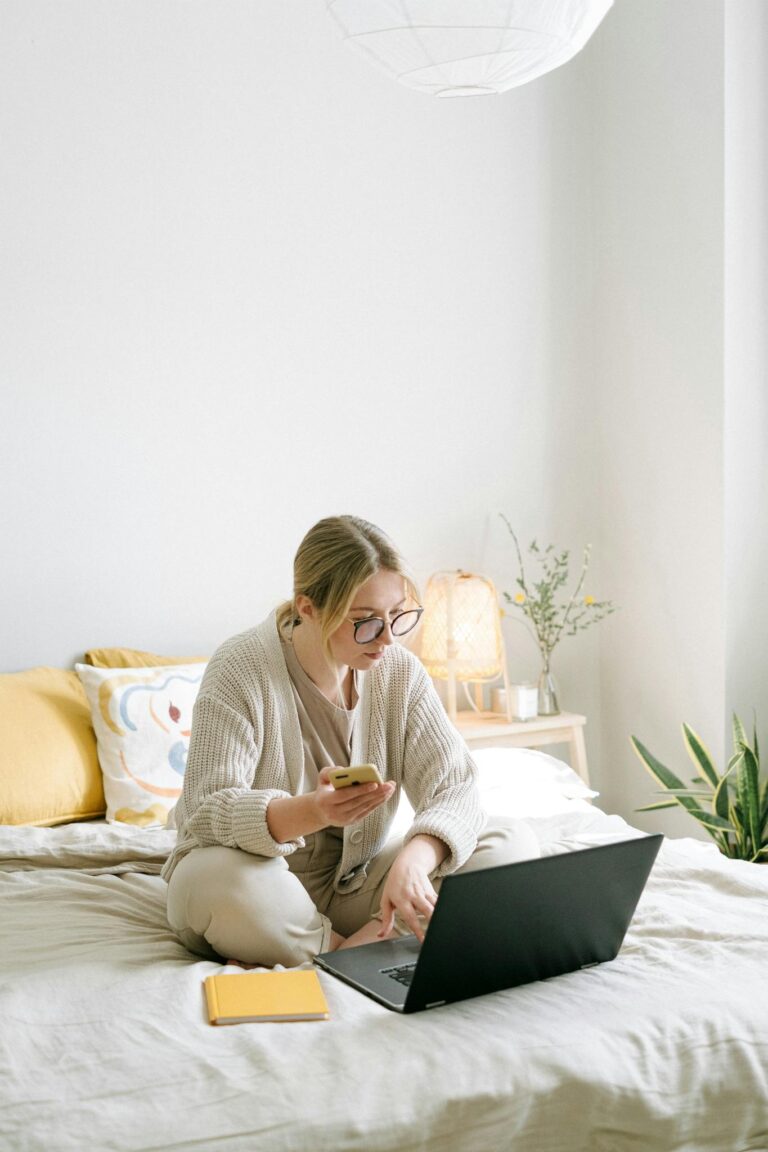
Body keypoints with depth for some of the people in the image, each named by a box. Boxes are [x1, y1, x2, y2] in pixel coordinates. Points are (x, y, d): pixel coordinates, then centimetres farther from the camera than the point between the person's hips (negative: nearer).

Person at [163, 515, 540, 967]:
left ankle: (356, 946, -21)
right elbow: (208, 812, -25)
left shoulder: (400, 670, -4)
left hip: (354, 884, 5)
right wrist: (312, 812, -44)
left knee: (514, 843, -13)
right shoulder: (241, 670, -18)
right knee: (221, 882, -40)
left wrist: (413, 860, -33)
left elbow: (454, 785, -11)